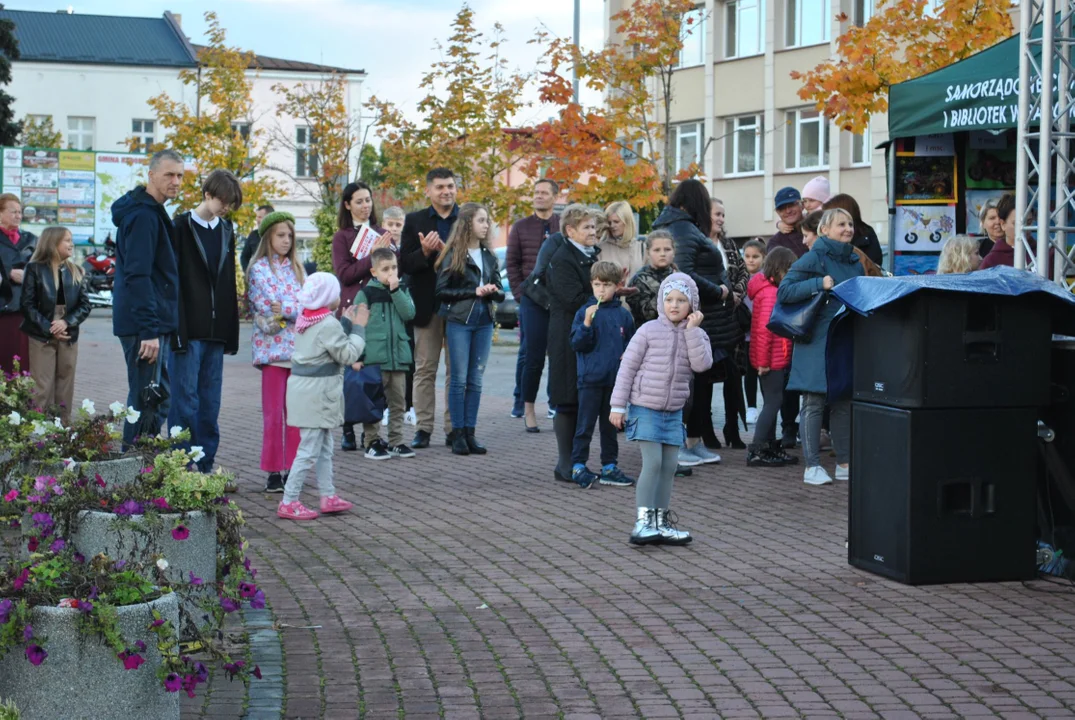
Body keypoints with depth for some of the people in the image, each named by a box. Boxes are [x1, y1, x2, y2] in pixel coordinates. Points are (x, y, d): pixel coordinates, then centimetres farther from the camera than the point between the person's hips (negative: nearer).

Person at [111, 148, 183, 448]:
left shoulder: (151, 212, 17)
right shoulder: (143, 215, -15)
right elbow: (138, 276, -22)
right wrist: (149, 330, -25)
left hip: (154, 324, 10)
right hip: (144, 324, -10)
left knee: (158, 400, 14)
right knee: (146, 401, -7)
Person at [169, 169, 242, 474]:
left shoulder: (226, 230, 14)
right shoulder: (182, 227, -5)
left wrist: (231, 331, 14)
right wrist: (177, 330, -17)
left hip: (216, 332, 6)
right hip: (189, 331, -6)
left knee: (210, 403, 9)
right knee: (185, 400, -4)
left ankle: (205, 465, 15)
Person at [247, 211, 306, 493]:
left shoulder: (296, 268, 17)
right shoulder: (259, 268, -1)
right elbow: (271, 304, -11)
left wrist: (286, 311, -10)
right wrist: (304, 310, -5)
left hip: (298, 345, 5)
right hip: (274, 346, -5)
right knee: (273, 414, -4)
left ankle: (291, 469, 10)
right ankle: (273, 472, 1)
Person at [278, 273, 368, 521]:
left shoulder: (304, 319, 11)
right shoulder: (328, 324, -17)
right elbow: (348, 355, -14)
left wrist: (346, 321, 18)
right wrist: (358, 327, -6)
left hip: (303, 387, 10)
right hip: (317, 393, -10)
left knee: (324, 446, 18)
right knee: (309, 450, -6)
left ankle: (328, 496, 23)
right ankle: (288, 503, -3)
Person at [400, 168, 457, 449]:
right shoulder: (414, 221, 6)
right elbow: (404, 264, 1)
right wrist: (424, 252, -18)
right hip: (427, 305, 1)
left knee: (456, 371, 4)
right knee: (424, 370, 4)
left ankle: (454, 429, 9)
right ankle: (424, 428, 9)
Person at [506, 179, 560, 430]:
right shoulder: (521, 227, 8)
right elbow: (511, 263, 8)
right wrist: (520, 294, -1)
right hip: (532, 300, 0)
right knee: (531, 355, 0)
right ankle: (526, 407, 10)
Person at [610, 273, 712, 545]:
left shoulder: (696, 335, 4)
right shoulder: (649, 331, -7)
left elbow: (701, 364, -14)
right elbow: (627, 368, -6)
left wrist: (692, 330, -16)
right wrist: (618, 406, -8)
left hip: (674, 412, 5)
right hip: (645, 408, -5)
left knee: (669, 467, 6)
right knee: (653, 463, -13)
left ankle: (661, 523, 16)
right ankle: (642, 523, -9)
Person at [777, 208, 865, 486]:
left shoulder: (855, 262, 14)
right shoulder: (814, 258, -6)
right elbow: (784, 291, -13)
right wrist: (819, 284, -21)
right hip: (818, 341, -7)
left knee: (844, 402, 10)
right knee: (814, 402, -3)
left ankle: (845, 463, 18)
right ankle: (812, 466, 2)